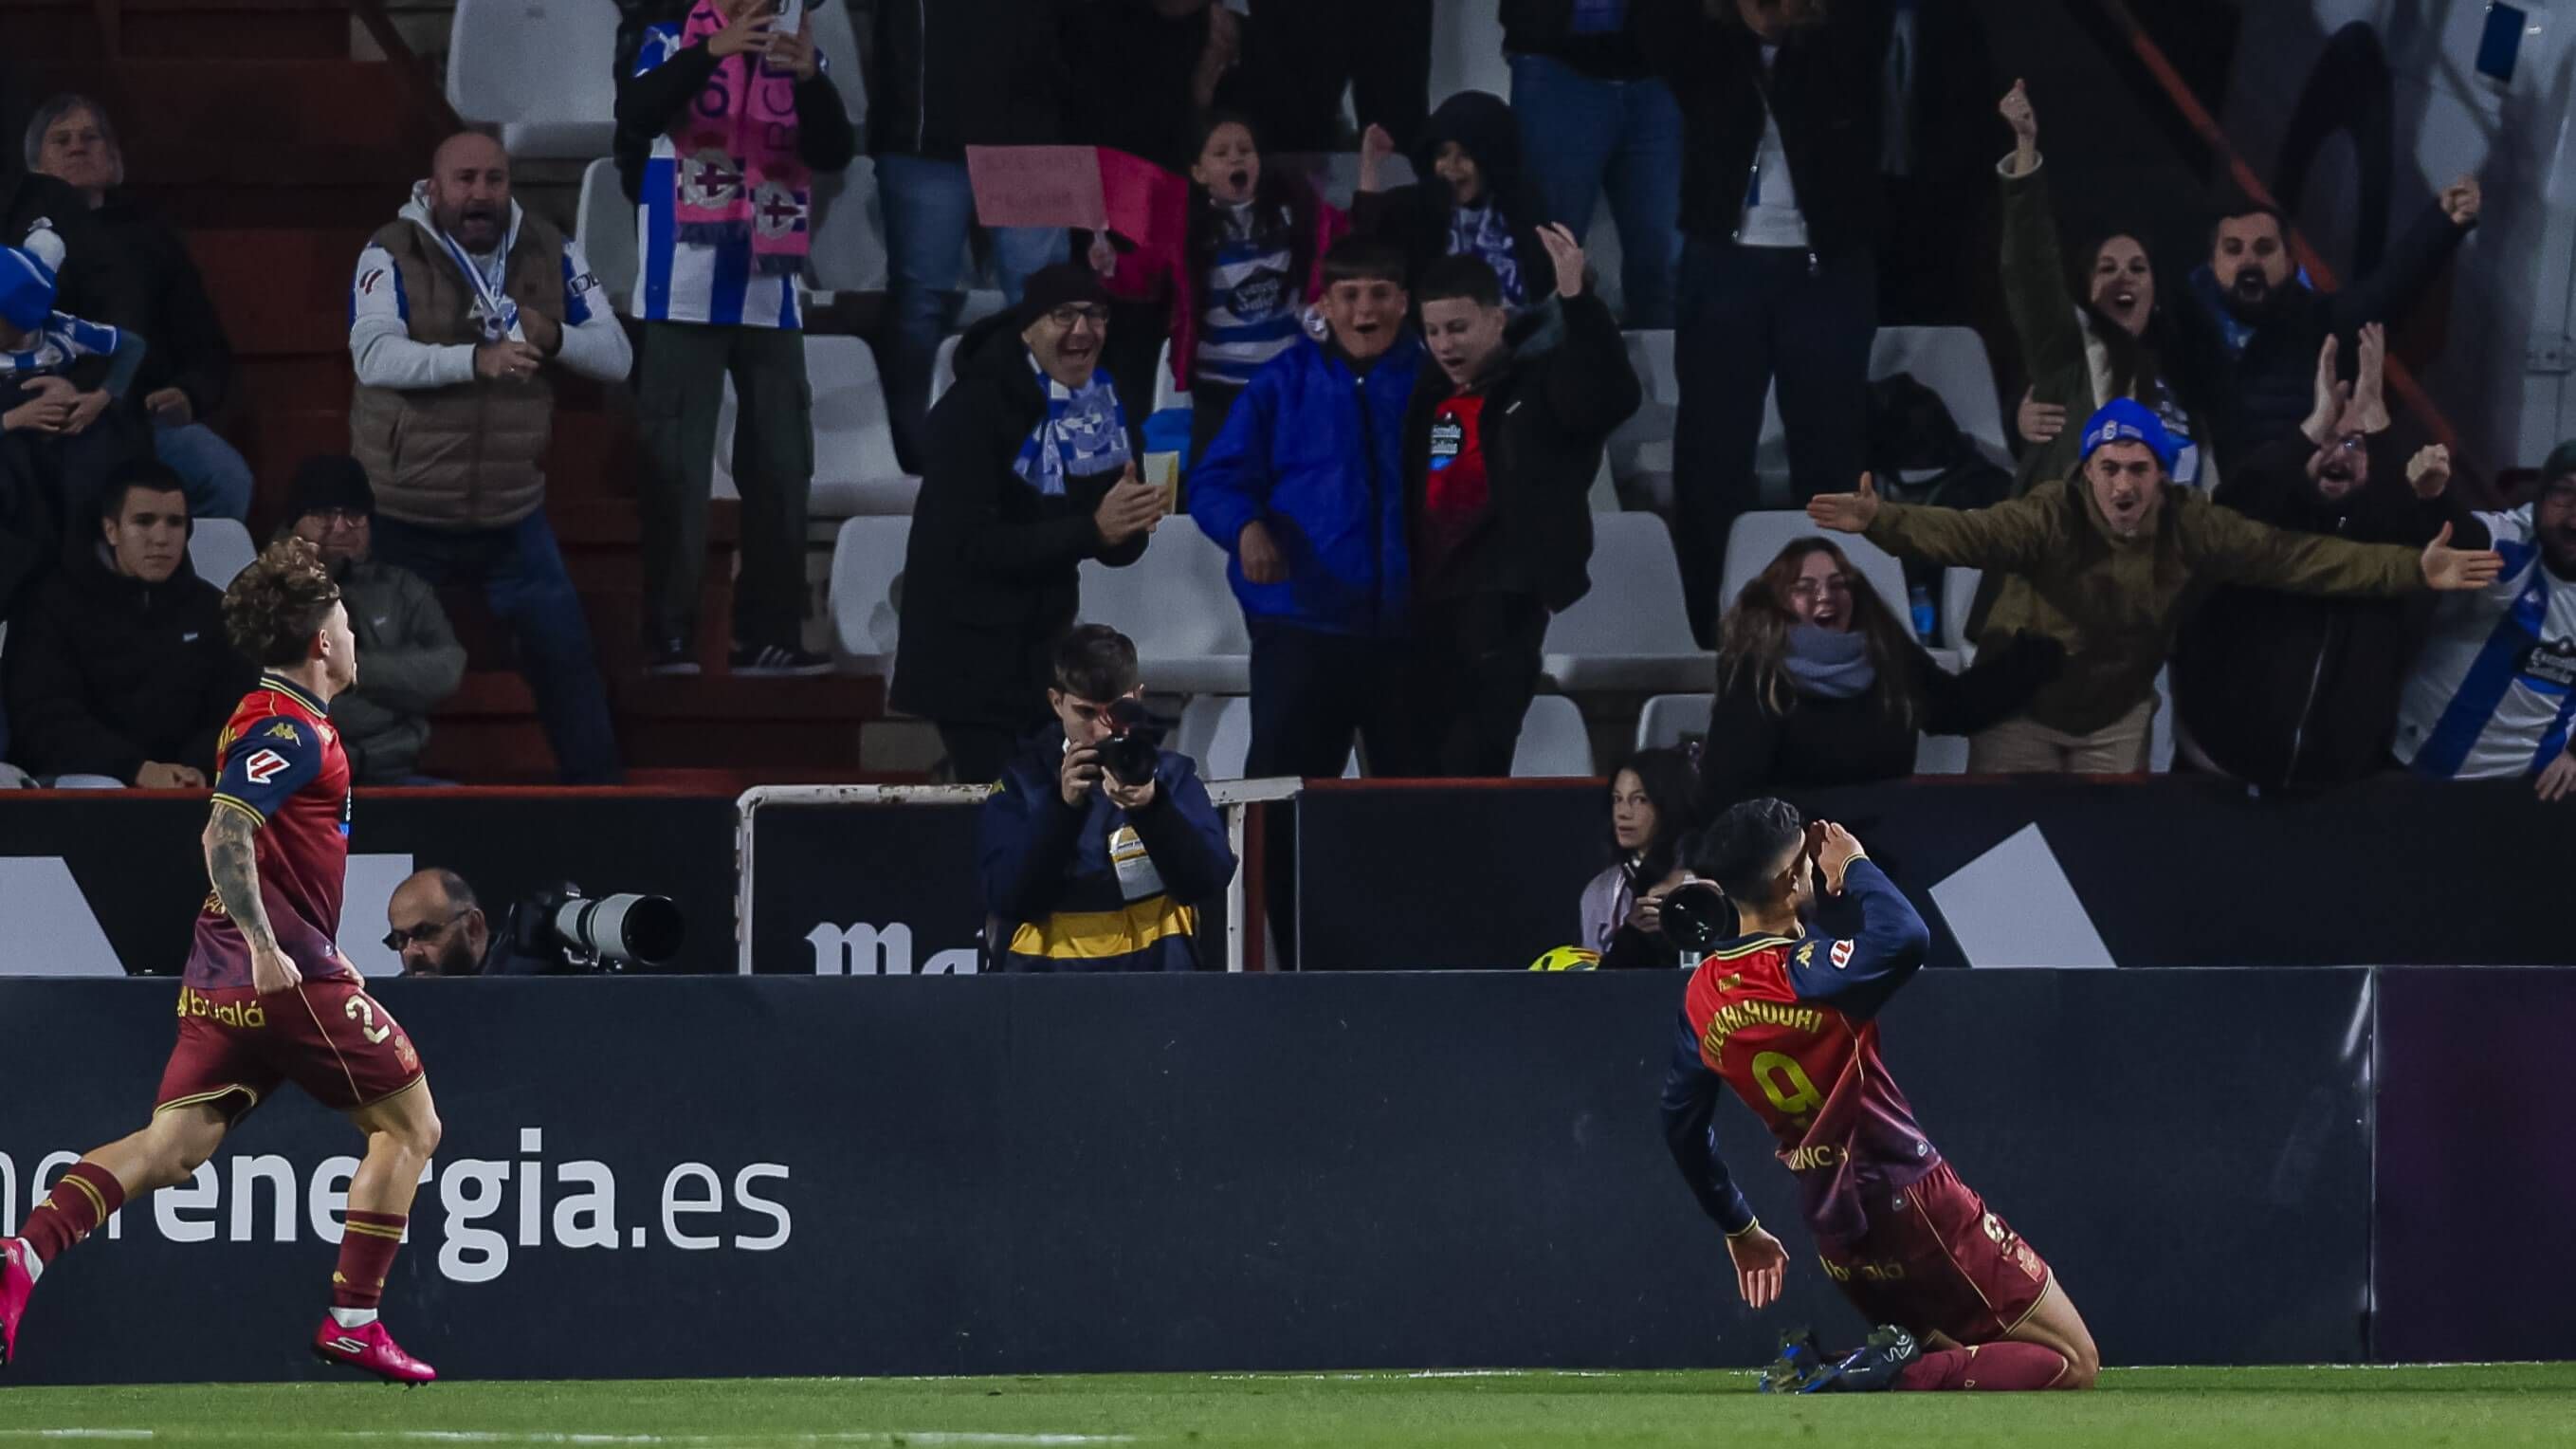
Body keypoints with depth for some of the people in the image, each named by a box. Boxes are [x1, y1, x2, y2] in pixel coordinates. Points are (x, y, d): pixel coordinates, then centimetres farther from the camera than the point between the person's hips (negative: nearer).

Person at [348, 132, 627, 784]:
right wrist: (476, 359, -40)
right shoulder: (393, 255, -11)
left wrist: (554, 337, -22)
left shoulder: (550, 253, 2)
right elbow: (375, 356, -26)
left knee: (568, 661, 5)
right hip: (404, 516, -3)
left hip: (512, 518, 3)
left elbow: (616, 356, 0)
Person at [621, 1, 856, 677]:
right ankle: (669, 633, -3)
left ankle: (769, 633, 11)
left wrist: (809, 80, -20)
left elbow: (834, 153, -2)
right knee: (677, 465, -5)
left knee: (781, 464, 5)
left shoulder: (797, 55, 8)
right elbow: (635, 115, -18)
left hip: (771, 297, 4)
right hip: (687, 294, -4)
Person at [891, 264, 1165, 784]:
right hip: (970, 657, -6)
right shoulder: (973, 411, -16)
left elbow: (1119, 551, 7)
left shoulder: (1104, 408, 4)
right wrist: (1091, 529, -31)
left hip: (1046, 654, 6)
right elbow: (970, 545, -24)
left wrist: (1131, 524, -18)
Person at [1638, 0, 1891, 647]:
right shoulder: (1707, 52, 4)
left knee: (1830, 458, 3)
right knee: (1711, 454, 2)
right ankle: (1709, 638, 7)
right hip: (1724, 269, 1)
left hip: (1828, 272, -1)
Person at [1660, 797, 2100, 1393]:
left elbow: (1681, 1126, 14)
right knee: (2073, 1362, -3)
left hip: (1834, 1230, 8)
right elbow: (1906, 939, -39)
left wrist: (1739, 1229, 28)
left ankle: (1812, 1369, 0)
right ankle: (1892, 1377, -21)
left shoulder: (1702, 997, 3)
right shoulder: (1808, 975, -20)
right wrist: (1855, 866, -19)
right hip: (1911, 1203, -8)